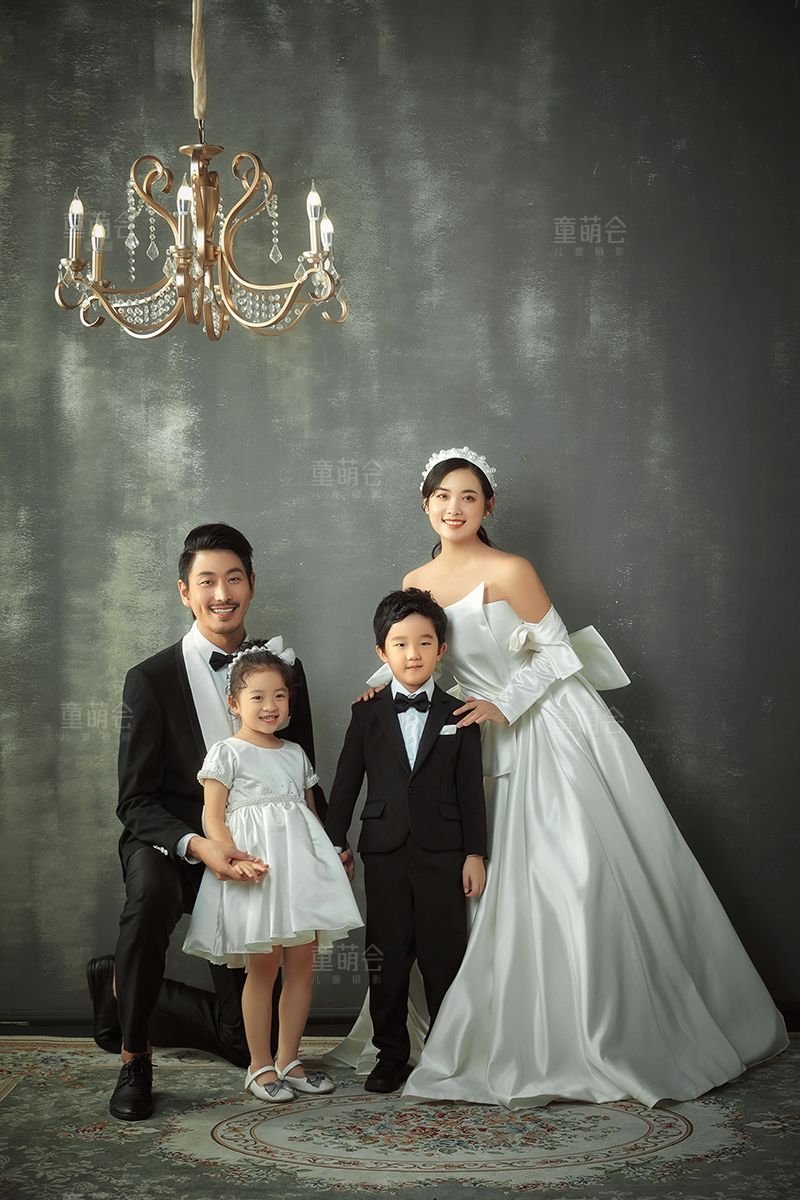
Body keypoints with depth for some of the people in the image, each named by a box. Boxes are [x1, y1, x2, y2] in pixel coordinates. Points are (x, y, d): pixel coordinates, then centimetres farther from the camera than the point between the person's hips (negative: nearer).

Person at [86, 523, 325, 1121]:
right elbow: (136, 801, -12)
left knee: (245, 1039, 5)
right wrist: (196, 845, -30)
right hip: (170, 845, -4)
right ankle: (134, 1060, -19)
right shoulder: (151, 679, -9)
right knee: (151, 893, -42)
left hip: (253, 859, 4)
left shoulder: (283, 668, 2)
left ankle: (121, 988, 30)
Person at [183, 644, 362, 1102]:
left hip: (301, 864, 5)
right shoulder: (227, 753, -1)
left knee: (303, 963, 4)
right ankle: (261, 1066, 11)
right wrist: (233, 858, -22)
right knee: (263, 966, -1)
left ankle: (289, 1060, 17)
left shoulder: (296, 754, 16)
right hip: (255, 870, -5)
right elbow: (213, 817, -7)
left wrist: (332, 856, 11)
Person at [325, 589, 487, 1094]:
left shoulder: (459, 715, 4)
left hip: (443, 850, -1)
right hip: (384, 850, 1)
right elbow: (347, 780, 8)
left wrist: (475, 852, -1)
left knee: (445, 956, 2)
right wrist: (336, 842, 5)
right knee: (388, 958, 6)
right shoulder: (368, 714, 6)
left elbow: (470, 788, 3)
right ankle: (392, 1056, 17)